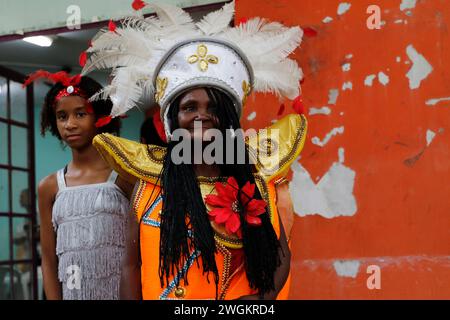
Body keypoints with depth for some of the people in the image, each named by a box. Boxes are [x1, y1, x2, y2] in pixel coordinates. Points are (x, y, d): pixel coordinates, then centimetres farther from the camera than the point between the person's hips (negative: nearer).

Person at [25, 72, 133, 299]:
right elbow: (49, 261, 6)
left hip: (121, 289, -3)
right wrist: (53, 298, -3)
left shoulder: (124, 176, -3)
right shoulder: (49, 187, 7)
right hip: (71, 291, 3)